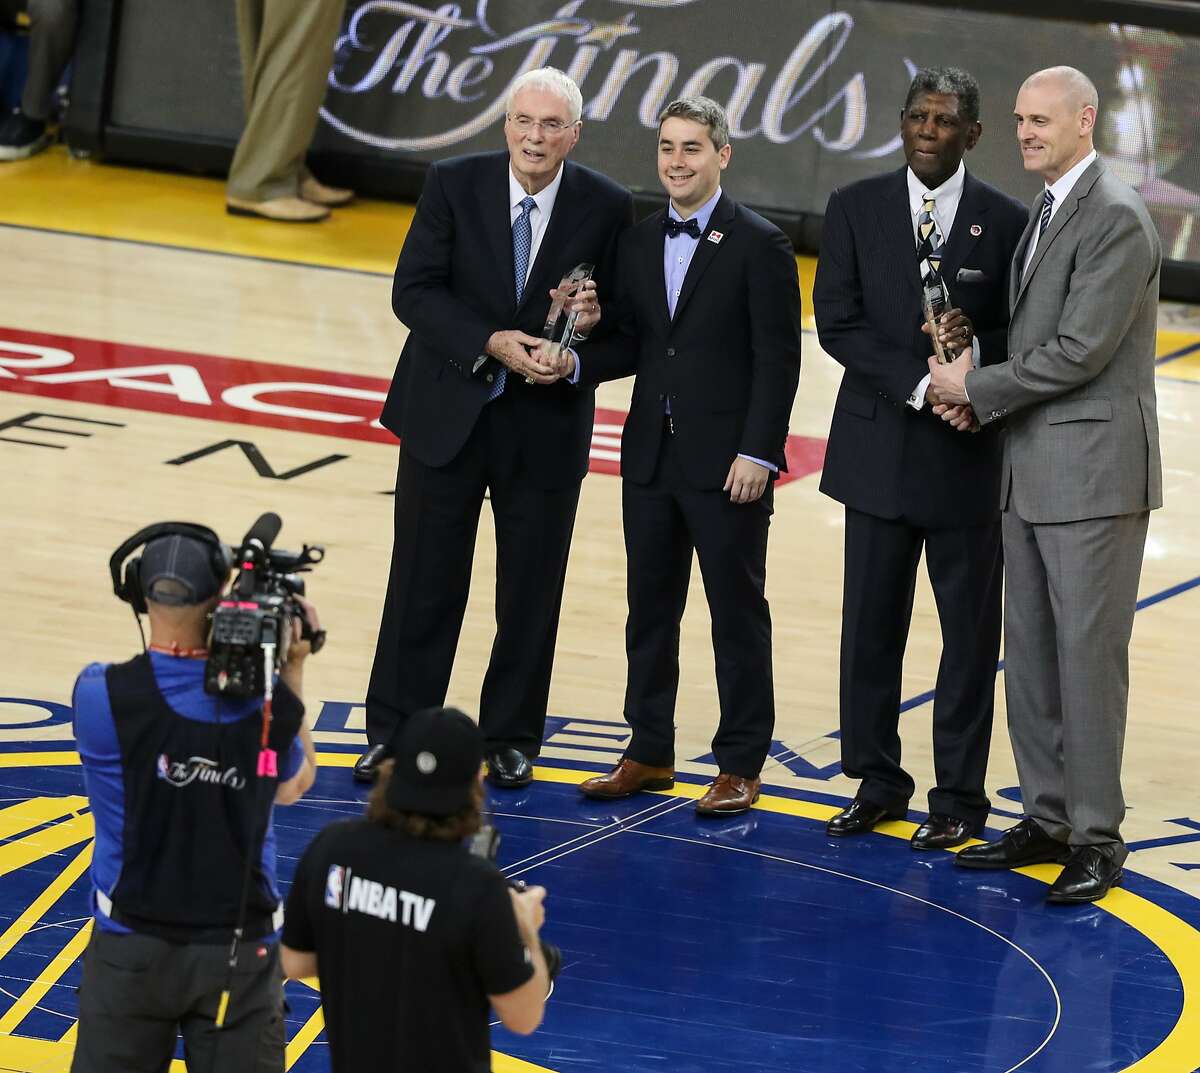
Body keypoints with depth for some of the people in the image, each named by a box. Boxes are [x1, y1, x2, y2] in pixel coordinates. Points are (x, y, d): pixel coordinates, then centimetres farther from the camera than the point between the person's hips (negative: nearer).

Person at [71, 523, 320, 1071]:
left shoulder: (101, 695, -18)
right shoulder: (265, 701, -12)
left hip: (132, 944, -1)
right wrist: (294, 667, 12)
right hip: (239, 947, 1)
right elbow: (295, 783, 9)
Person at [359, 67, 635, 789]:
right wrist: (490, 344, -21)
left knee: (532, 591, 8)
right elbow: (414, 290, -9)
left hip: (546, 424, 0)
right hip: (446, 411, 0)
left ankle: (512, 739, 21)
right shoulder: (454, 185, -6)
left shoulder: (607, 209, -6)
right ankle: (395, 734, 15)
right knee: (425, 582, 6)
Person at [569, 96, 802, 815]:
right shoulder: (639, 242, 10)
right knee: (650, 607, 12)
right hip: (651, 454, 6)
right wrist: (578, 363, -7)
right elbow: (633, 345, 12)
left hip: (728, 461, -6)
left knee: (738, 612, 2)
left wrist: (758, 453, -17)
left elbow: (777, 359, -11)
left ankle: (742, 764, 10)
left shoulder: (759, 244, -8)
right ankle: (650, 752, 23)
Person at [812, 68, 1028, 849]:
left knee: (970, 633, 4)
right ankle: (877, 782, 19)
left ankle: (959, 798, 12)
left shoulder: (1007, 223, 0)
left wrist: (978, 347, -20)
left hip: (968, 458, -1)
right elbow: (838, 322, -4)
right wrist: (918, 382, -16)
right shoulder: (856, 210, 3)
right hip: (880, 449, 1)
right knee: (871, 625, 7)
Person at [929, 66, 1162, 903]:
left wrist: (979, 386, -10)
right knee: (1030, 653, 11)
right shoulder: (1044, 212, 15)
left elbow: (1080, 351, -20)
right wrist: (981, 394, 2)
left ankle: (1097, 836, 1)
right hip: (1032, 469, 9)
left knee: (1089, 654, -5)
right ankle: (1047, 818, 19)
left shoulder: (1115, 218, -15)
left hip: (1094, 472, -9)